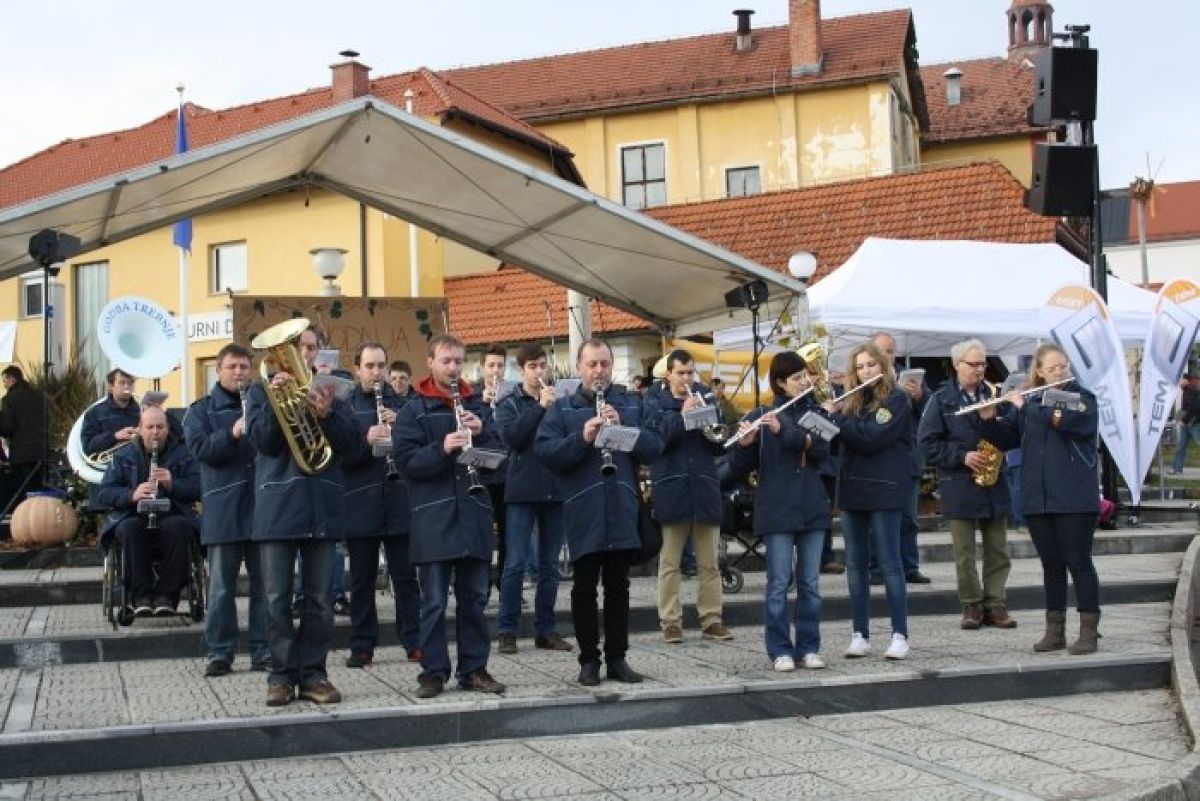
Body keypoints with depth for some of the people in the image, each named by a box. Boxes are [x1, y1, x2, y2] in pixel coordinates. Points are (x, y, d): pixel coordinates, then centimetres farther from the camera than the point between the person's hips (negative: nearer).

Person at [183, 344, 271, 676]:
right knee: (222, 587, 3)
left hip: (263, 507, 2)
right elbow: (200, 448, -8)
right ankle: (220, 653, 9)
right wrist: (232, 433, -23)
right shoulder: (203, 410, 8)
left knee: (264, 583, 5)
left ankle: (263, 651, 11)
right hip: (223, 509, -2)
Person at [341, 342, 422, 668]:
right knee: (362, 578, 5)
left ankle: (414, 642, 10)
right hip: (361, 503, -1)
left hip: (399, 501, 1)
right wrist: (366, 440, -21)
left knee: (405, 575, 4)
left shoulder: (399, 402, 9)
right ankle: (362, 647, 13)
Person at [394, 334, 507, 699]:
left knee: (474, 598, 8)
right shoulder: (414, 410, 0)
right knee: (434, 601, 1)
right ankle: (433, 671, 8)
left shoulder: (477, 406, 11)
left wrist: (481, 434, -7)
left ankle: (474, 668, 16)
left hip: (474, 515, 3)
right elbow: (405, 460, -9)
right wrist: (442, 448, -24)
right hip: (433, 518, -3)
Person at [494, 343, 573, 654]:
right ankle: (507, 630, 4)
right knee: (516, 562, -3)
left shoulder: (558, 400, 12)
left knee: (549, 564, 8)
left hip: (555, 489, 3)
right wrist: (540, 407, -19)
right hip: (522, 490, -3)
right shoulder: (509, 404, 3)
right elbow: (511, 436, -14)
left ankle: (545, 629, 15)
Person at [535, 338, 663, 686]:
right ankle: (589, 659, 13)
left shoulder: (632, 403, 11)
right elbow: (544, 452, -8)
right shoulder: (562, 409, 4)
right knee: (585, 587, 3)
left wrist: (623, 426, -15)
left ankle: (617, 658, 17)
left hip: (622, 511, 2)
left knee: (618, 586, 9)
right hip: (583, 513, -2)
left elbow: (655, 446, 1)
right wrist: (582, 438, -22)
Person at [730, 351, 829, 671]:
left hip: (812, 509, 3)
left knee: (810, 583, 7)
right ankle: (780, 651, 5)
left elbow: (821, 451, -11)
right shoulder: (760, 416, -1)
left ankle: (808, 648, 14)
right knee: (779, 583, -1)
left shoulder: (815, 413, 7)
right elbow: (740, 467, -3)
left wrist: (784, 431, -22)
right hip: (777, 510, -3)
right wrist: (745, 443, -24)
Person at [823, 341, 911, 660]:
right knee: (855, 564, 6)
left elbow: (871, 437, -18)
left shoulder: (896, 399, -6)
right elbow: (841, 439, 12)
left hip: (884, 490, -6)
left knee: (889, 562, -4)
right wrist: (831, 415, -4)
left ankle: (900, 635, 0)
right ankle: (860, 634, 10)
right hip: (852, 490, 6)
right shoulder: (854, 400, 14)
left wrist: (836, 417, -11)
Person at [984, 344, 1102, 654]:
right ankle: (1054, 631, 15)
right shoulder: (1031, 402, 12)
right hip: (1037, 500, 4)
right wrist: (989, 418, -9)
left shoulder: (1084, 399, 0)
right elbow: (1003, 434, 11)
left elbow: (1066, 421, -20)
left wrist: (1024, 406, -14)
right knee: (1051, 565, 9)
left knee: (1078, 563, -3)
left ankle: (1088, 632, 1)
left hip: (1074, 499, -4)